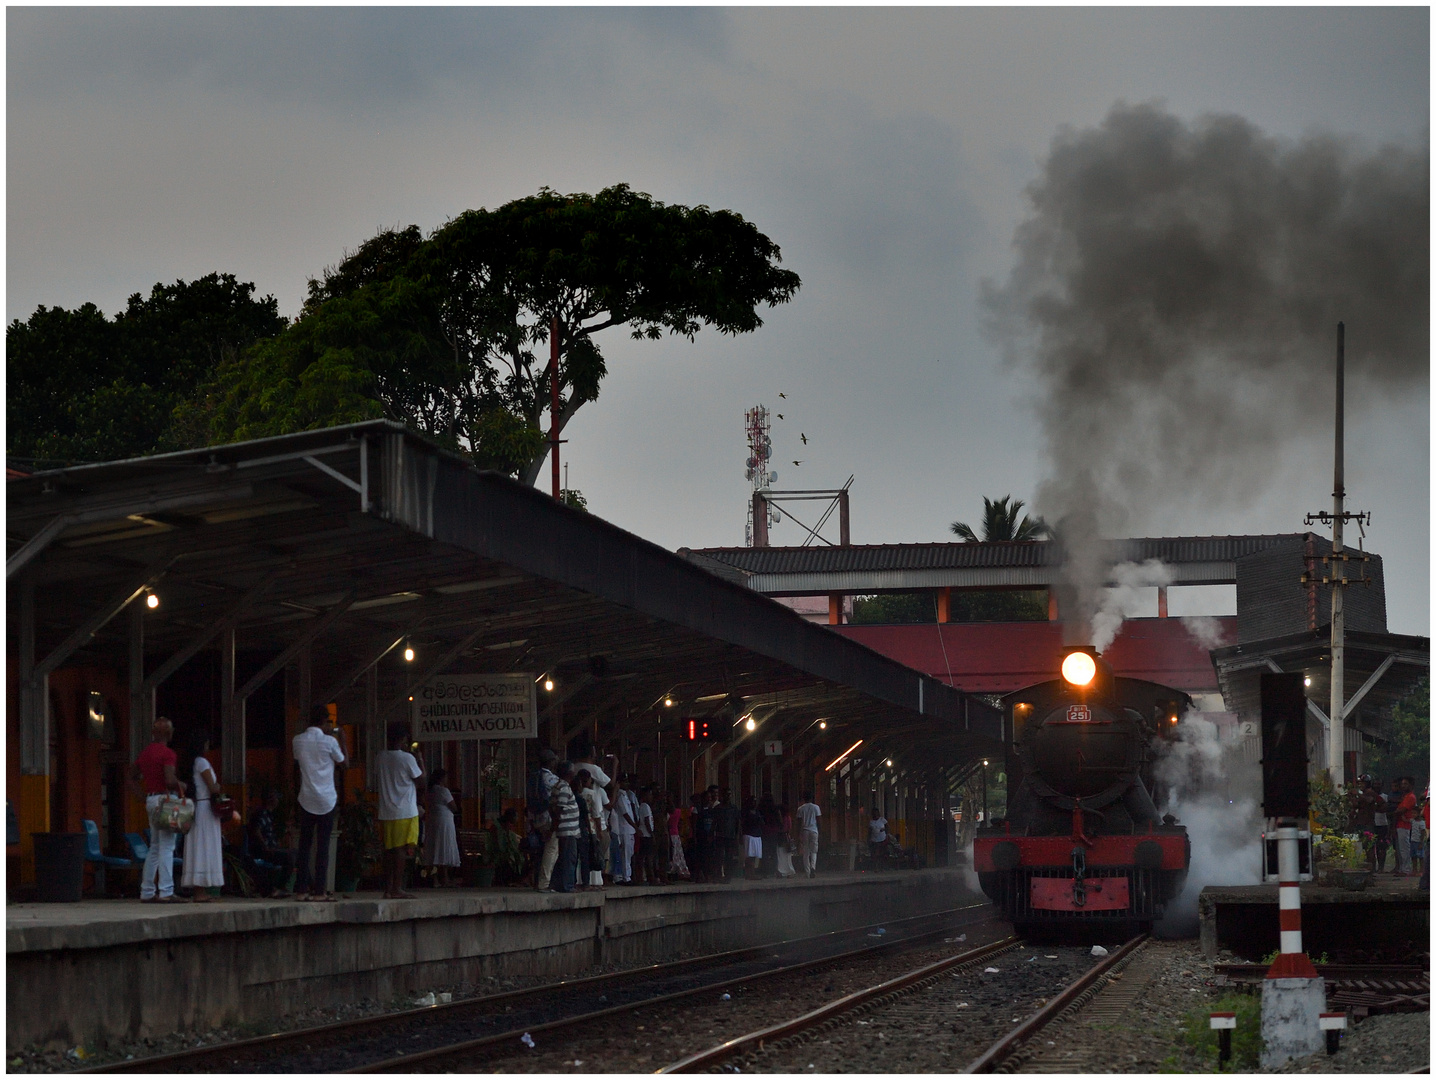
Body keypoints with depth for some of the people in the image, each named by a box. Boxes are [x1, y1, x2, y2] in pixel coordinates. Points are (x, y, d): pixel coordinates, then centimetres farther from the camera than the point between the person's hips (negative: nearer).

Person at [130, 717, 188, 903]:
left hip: (150, 799, 8)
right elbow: (170, 781, -22)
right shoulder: (167, 754, -13)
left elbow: (133, 776, 21)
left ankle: (147, 892, 13)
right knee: (166, 847, -8)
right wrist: (182, 785, -4)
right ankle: (166, 892, -12)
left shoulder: (145, 753, 12)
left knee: (155, 847, 14)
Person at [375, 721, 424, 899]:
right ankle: (397, 889, -6)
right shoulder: (406, 758, -11)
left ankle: (388, 889, 9)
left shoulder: (380, 758, 6)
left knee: (389, 851, 9)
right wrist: (421, 761, 12)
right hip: (404, 811, -6)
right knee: (401, 850, -4)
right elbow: (421, 779, -1)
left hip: (385, 812, 6)